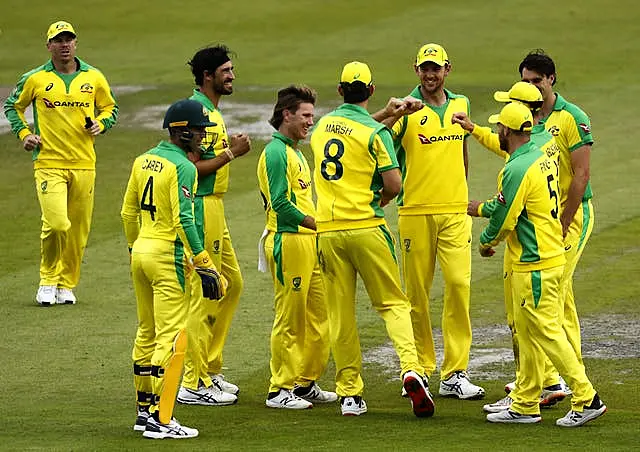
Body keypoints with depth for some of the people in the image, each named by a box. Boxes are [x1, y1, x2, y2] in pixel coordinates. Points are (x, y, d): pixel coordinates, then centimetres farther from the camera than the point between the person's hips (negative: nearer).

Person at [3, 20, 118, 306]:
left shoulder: (94, 78, 6)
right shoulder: (35, 79, 2)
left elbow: (110, 107, 20)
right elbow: (13, 106, 16)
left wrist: (100, 124, -1)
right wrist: (24, 134, 2)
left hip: (84, 164, 3)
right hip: (48, 163, -3)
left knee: (78, 229, 5)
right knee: (56, 224, -17)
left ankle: (67, 285, 21)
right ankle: (48, 280, 5)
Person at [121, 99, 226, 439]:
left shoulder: (144, 160, 11)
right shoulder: (182, 167, -13)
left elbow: (128, 213, 16)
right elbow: (183, 219, -20)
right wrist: (205, 266, -19)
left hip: (140, 252, 9)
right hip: (167, 257, -9)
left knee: (147, 332, 17)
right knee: (172, 336, -7)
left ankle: (145, 411, 24)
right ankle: (160, 420, -10)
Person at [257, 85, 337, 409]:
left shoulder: (295, 152, 20)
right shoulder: (276, 152, -11)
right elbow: (281, 204, -18)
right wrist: (318, 224, -19)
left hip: (309, 242, 10)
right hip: (288, 242, -10)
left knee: (318, 317, 11)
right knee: (289, 319, -6)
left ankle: (306, 383, 20)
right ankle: (280, 391, 0)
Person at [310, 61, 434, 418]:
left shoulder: (321, 127, 9)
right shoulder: (375, 132, -8)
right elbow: (394, 183, -13)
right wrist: (383, 198, 10)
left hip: (328, 229, 4)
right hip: (366, 227, -4)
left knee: (341, 314, 7)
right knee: (393, 303, 3)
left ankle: (350, 393, 8)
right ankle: (411, 368, -18)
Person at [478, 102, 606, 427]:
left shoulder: (516, 170, -19)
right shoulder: (541, 158, 9)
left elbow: (504, 219, -15)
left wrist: (486, 242, 3)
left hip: (534, 266, -10)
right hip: (552, 256, 10)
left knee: (547, 332, -6)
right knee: (527, 333, 14)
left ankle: (587, 399, -7)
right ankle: (525, 406, 19)